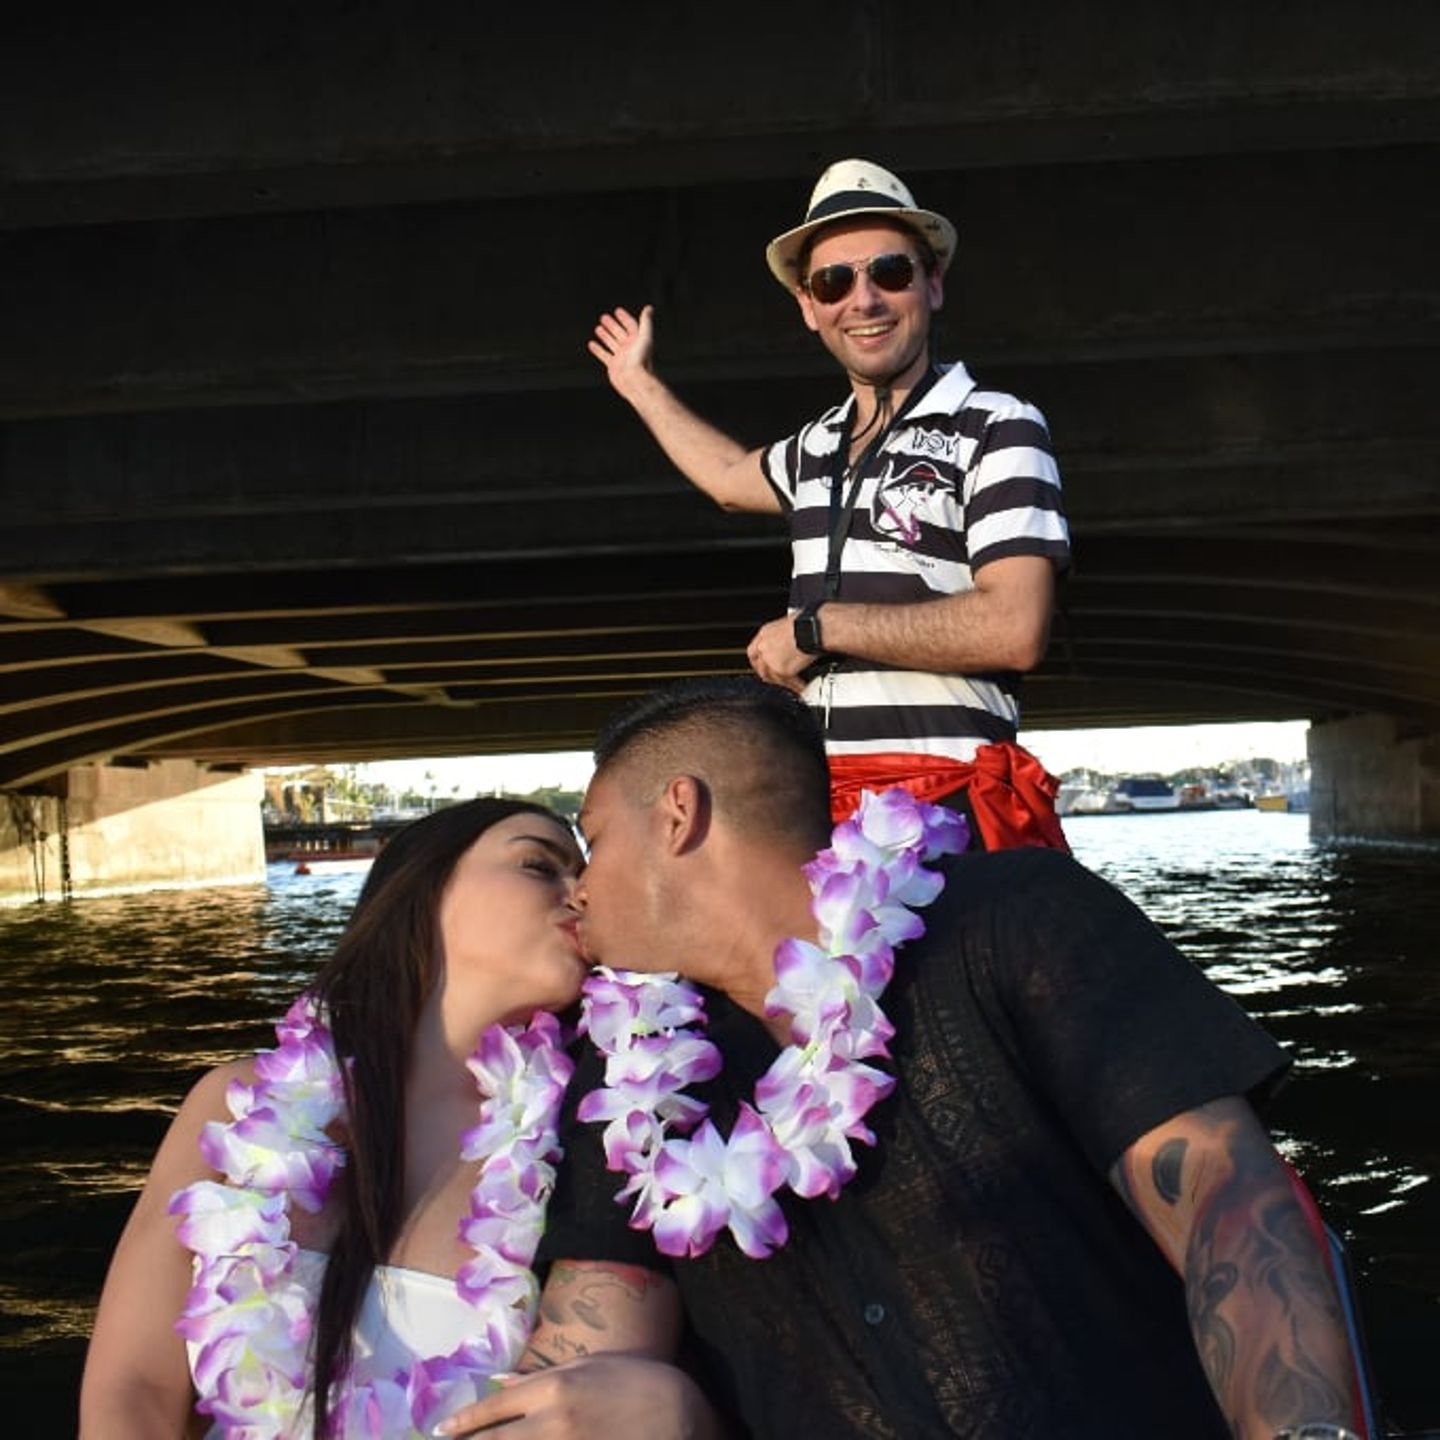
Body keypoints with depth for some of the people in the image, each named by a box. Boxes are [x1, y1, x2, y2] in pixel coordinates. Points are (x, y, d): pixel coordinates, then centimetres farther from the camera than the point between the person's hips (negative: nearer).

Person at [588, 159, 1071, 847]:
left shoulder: (995, 428, -4)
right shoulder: (820, 446, 19)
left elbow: (1014, 630, -16)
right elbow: (732, 477, 44)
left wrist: (815, 627, -9)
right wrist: (641, 385, 52)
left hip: (950, 801, -6)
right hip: (821, 803, 6)